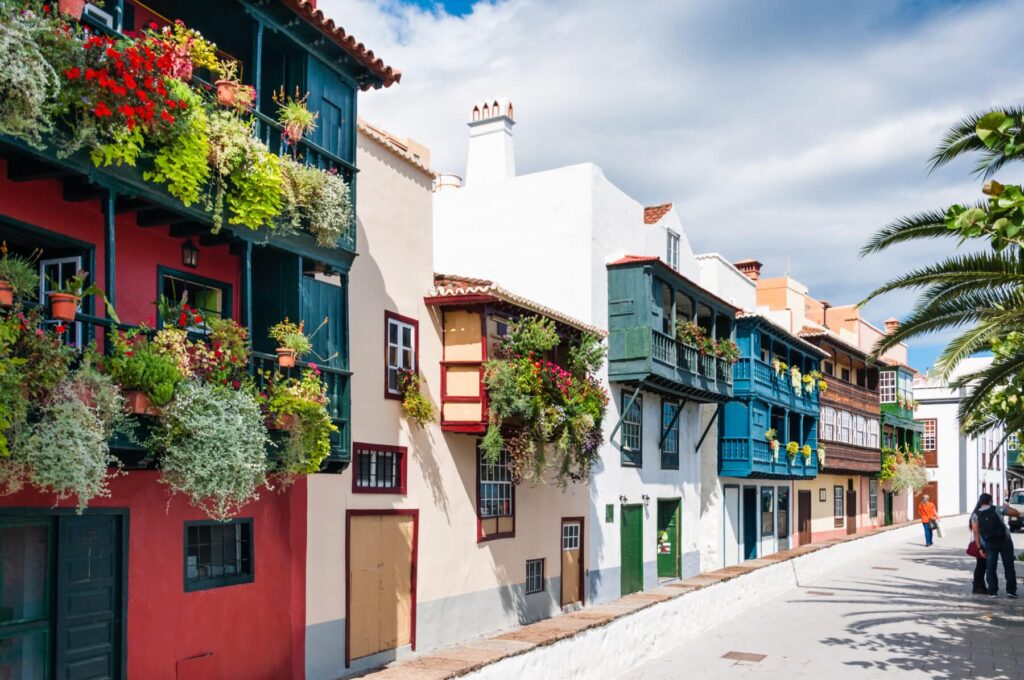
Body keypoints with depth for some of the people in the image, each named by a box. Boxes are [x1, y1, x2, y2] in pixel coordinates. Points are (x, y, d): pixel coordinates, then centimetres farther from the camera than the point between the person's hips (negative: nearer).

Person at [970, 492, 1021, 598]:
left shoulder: (975, 515, -1)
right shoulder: (997, 509, -3)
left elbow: (976, 533, -5)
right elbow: (1016, 513, 5)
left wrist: (980, 548, -2)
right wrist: (1007, 507, 24)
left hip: (989, 544, 1)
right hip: (1004, 541, -1)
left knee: (990, 568, 8)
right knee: (1009, 567, 9)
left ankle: (992, 591, 7)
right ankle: (1011, 590, 9)